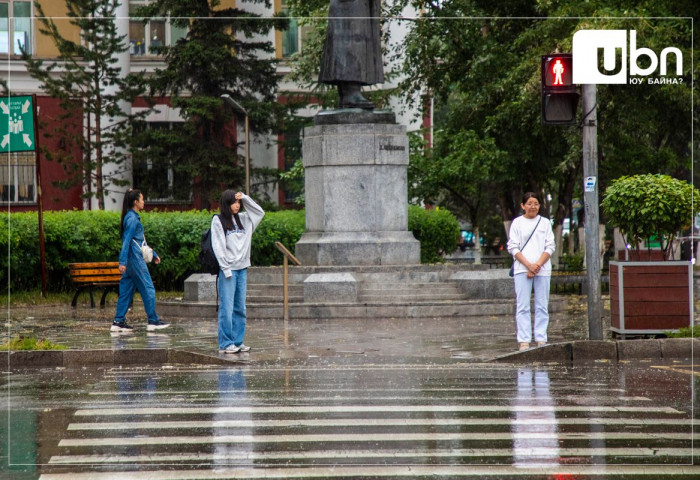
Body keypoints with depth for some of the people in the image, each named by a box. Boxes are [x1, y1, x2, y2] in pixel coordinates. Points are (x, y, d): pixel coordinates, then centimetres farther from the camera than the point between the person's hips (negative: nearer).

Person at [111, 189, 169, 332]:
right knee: (148, 288, -2)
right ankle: (153, 321, 2)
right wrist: (123, 261, -25)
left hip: (131, 261, 10)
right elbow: (126, 240, -20)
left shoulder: (133, 217, 17)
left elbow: (141, 241, 26)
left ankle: (118, 321, 6)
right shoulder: (132, 219, -13)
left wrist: (153, 254, 31)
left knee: (126, 290, 8)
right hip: (135, 259, -10)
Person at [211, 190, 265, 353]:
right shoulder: (218, 221, -3)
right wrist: (226, 269, -14)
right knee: (227, 308, -6)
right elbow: (218, 246, -8)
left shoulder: (242, 219, 14)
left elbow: (259, 212, 18)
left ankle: (238, 341, 14)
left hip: (242, 268, 6)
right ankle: (226, 343, -3)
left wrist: (245, 198, 7)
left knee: (240, 308, 8)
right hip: (228, 270, -6)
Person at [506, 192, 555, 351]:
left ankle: (541, 339, 4)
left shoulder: (545, 223, 11)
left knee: (542, 306, 1)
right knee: (522, 307, -4)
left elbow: (550, 247, 6)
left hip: (542, 269, 1)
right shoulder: (517, 223, 7)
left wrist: (538, 264, -9)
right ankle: (524, 341, -4)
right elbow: (513, 247, 1)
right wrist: (528, 265, -11)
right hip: (522, 270, -1)